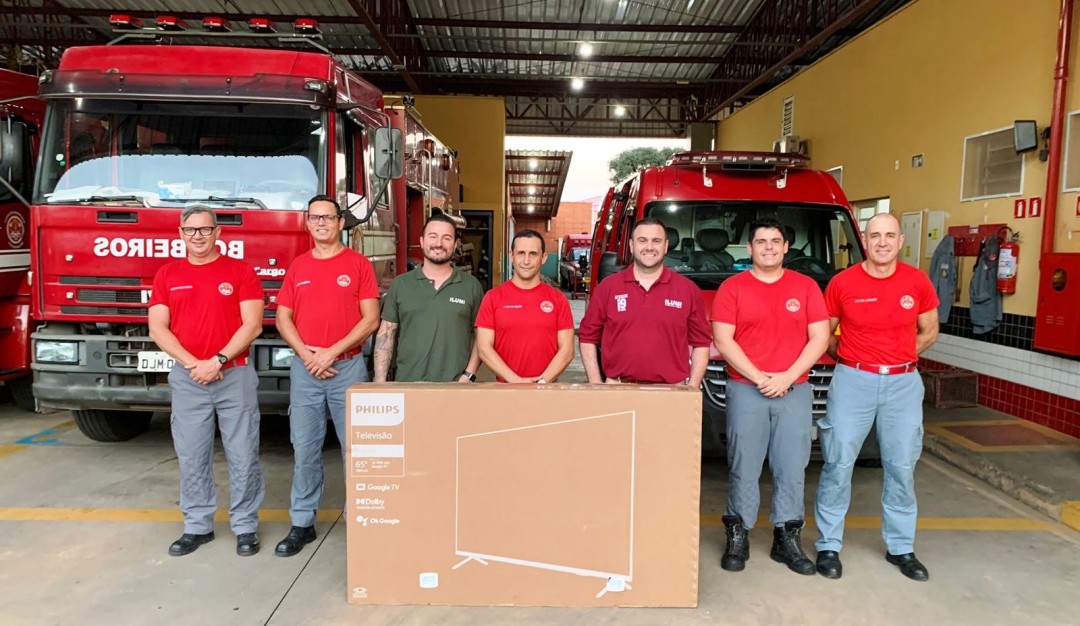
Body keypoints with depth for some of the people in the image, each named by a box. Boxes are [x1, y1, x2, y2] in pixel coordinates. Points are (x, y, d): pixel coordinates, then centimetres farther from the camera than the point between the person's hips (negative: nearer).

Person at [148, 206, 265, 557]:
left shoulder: (241, 272, 1)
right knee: (191, 457, 9)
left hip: (235, 376, -2)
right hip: (186, 379, 3)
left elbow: (252, 325, -6)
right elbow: (158, 328, 4)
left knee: (243, 455, 2)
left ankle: (245, 526, 14)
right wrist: (192, 363, -9)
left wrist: (218, 361, -14)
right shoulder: (167, 275, 9)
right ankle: (197, 526, 22)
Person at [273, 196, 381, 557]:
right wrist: (307, 354, -7)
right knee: (305, 449, 7)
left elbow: (371, 319, -5)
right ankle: (302, 523, 18)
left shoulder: (358, 264, 1)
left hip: (348, 367, -3)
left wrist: (332, 352, -12)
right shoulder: (297, 267, 11)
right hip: (305, 369, 3)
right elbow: (283, 318, 9)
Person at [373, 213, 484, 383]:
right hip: (407, 385, 1)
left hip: (455, 386, -1)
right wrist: (380, 381, -2)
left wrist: (469, 375, -5)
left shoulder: (471, 285, 2)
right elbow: (386, 335, 5)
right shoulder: (400, 284, 5)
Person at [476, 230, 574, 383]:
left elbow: (567, 350, -2)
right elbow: (484, 348, -5)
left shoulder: (558, 299, 1)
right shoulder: (493, 297, -1)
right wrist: (516, 380, -13)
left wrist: (542, 382, -13)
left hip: (547, 388, 1)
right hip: (506, 387, 0)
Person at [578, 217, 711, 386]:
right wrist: (596, 386, -1)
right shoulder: (608, 287, 3)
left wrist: (692, 390, -1)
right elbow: (587, 337, 5)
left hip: (671, 391, 0)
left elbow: (701, 343, 7)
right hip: (617, 390, 0)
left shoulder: (688, 289, 5)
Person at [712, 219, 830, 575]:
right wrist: (759, 378, -10)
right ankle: (737, 538, 11)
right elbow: (723, 340, -2)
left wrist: (786, 377, -7)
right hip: (745, 391, -2)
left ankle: (787, 539, 17)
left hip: (795, 391, 2)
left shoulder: (806, 287, 10)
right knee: (743, 468, 1)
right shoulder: (732, 288, 4)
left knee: (792, 468, 5)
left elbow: (820, 338, 5)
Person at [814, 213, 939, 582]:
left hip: (903, 383, 3)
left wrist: (899, 358, 8)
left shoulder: (917, 282, 1)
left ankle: (901, 547, 27)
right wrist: (849, 361, 6)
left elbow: (928, 332, 13)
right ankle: (829, 546, 14)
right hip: (853, 382, -2)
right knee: (838, 465, 0)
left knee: (902, 467, 11)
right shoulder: (842, 283, -5)